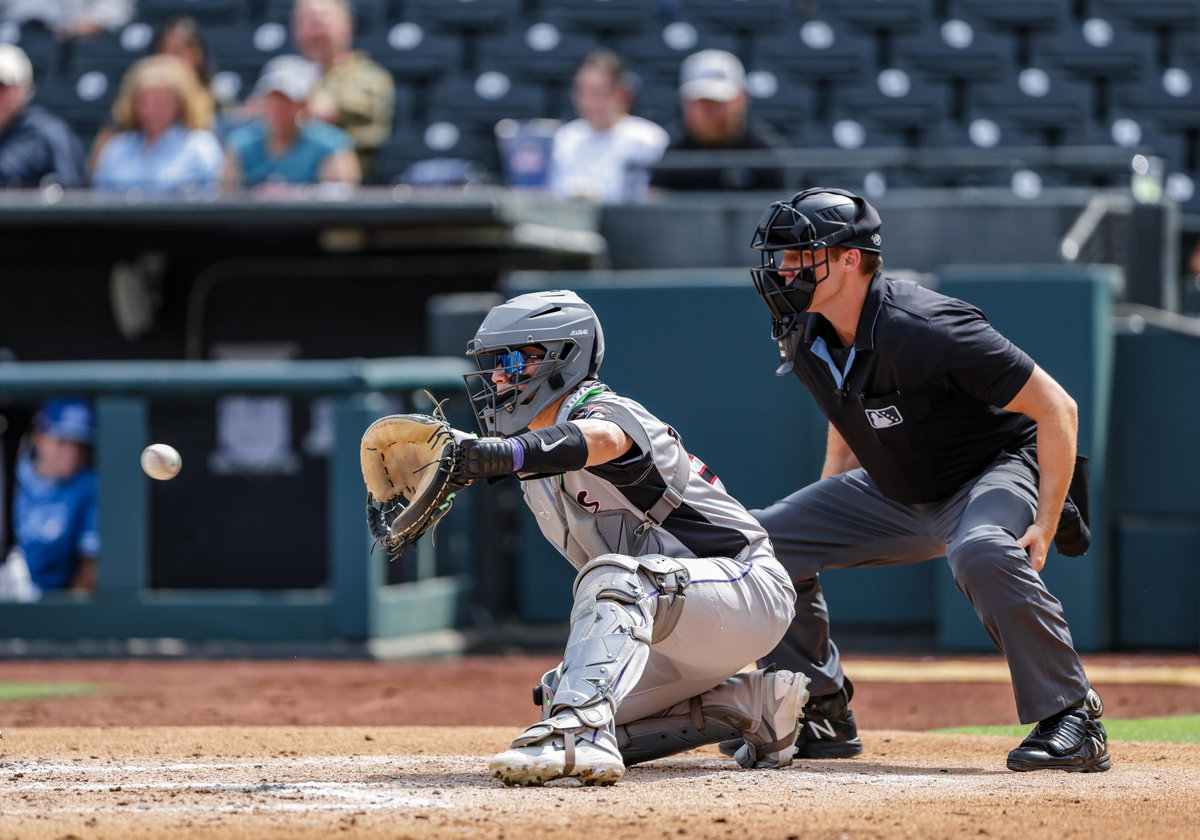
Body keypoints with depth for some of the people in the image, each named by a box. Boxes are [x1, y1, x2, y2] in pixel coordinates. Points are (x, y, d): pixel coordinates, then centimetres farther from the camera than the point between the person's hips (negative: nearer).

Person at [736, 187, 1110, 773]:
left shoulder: (924, 329, -31)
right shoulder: (808, 341, -6)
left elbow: (1057, 410, -28)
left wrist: (1045, 529, -31)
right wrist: (822, 519, 11)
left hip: (999, 469, -9)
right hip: (898, 492, 9)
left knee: (980, 551, -41)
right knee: (768, 539, 2)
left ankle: (1071, 719, -30)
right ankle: (822, 718, 14)